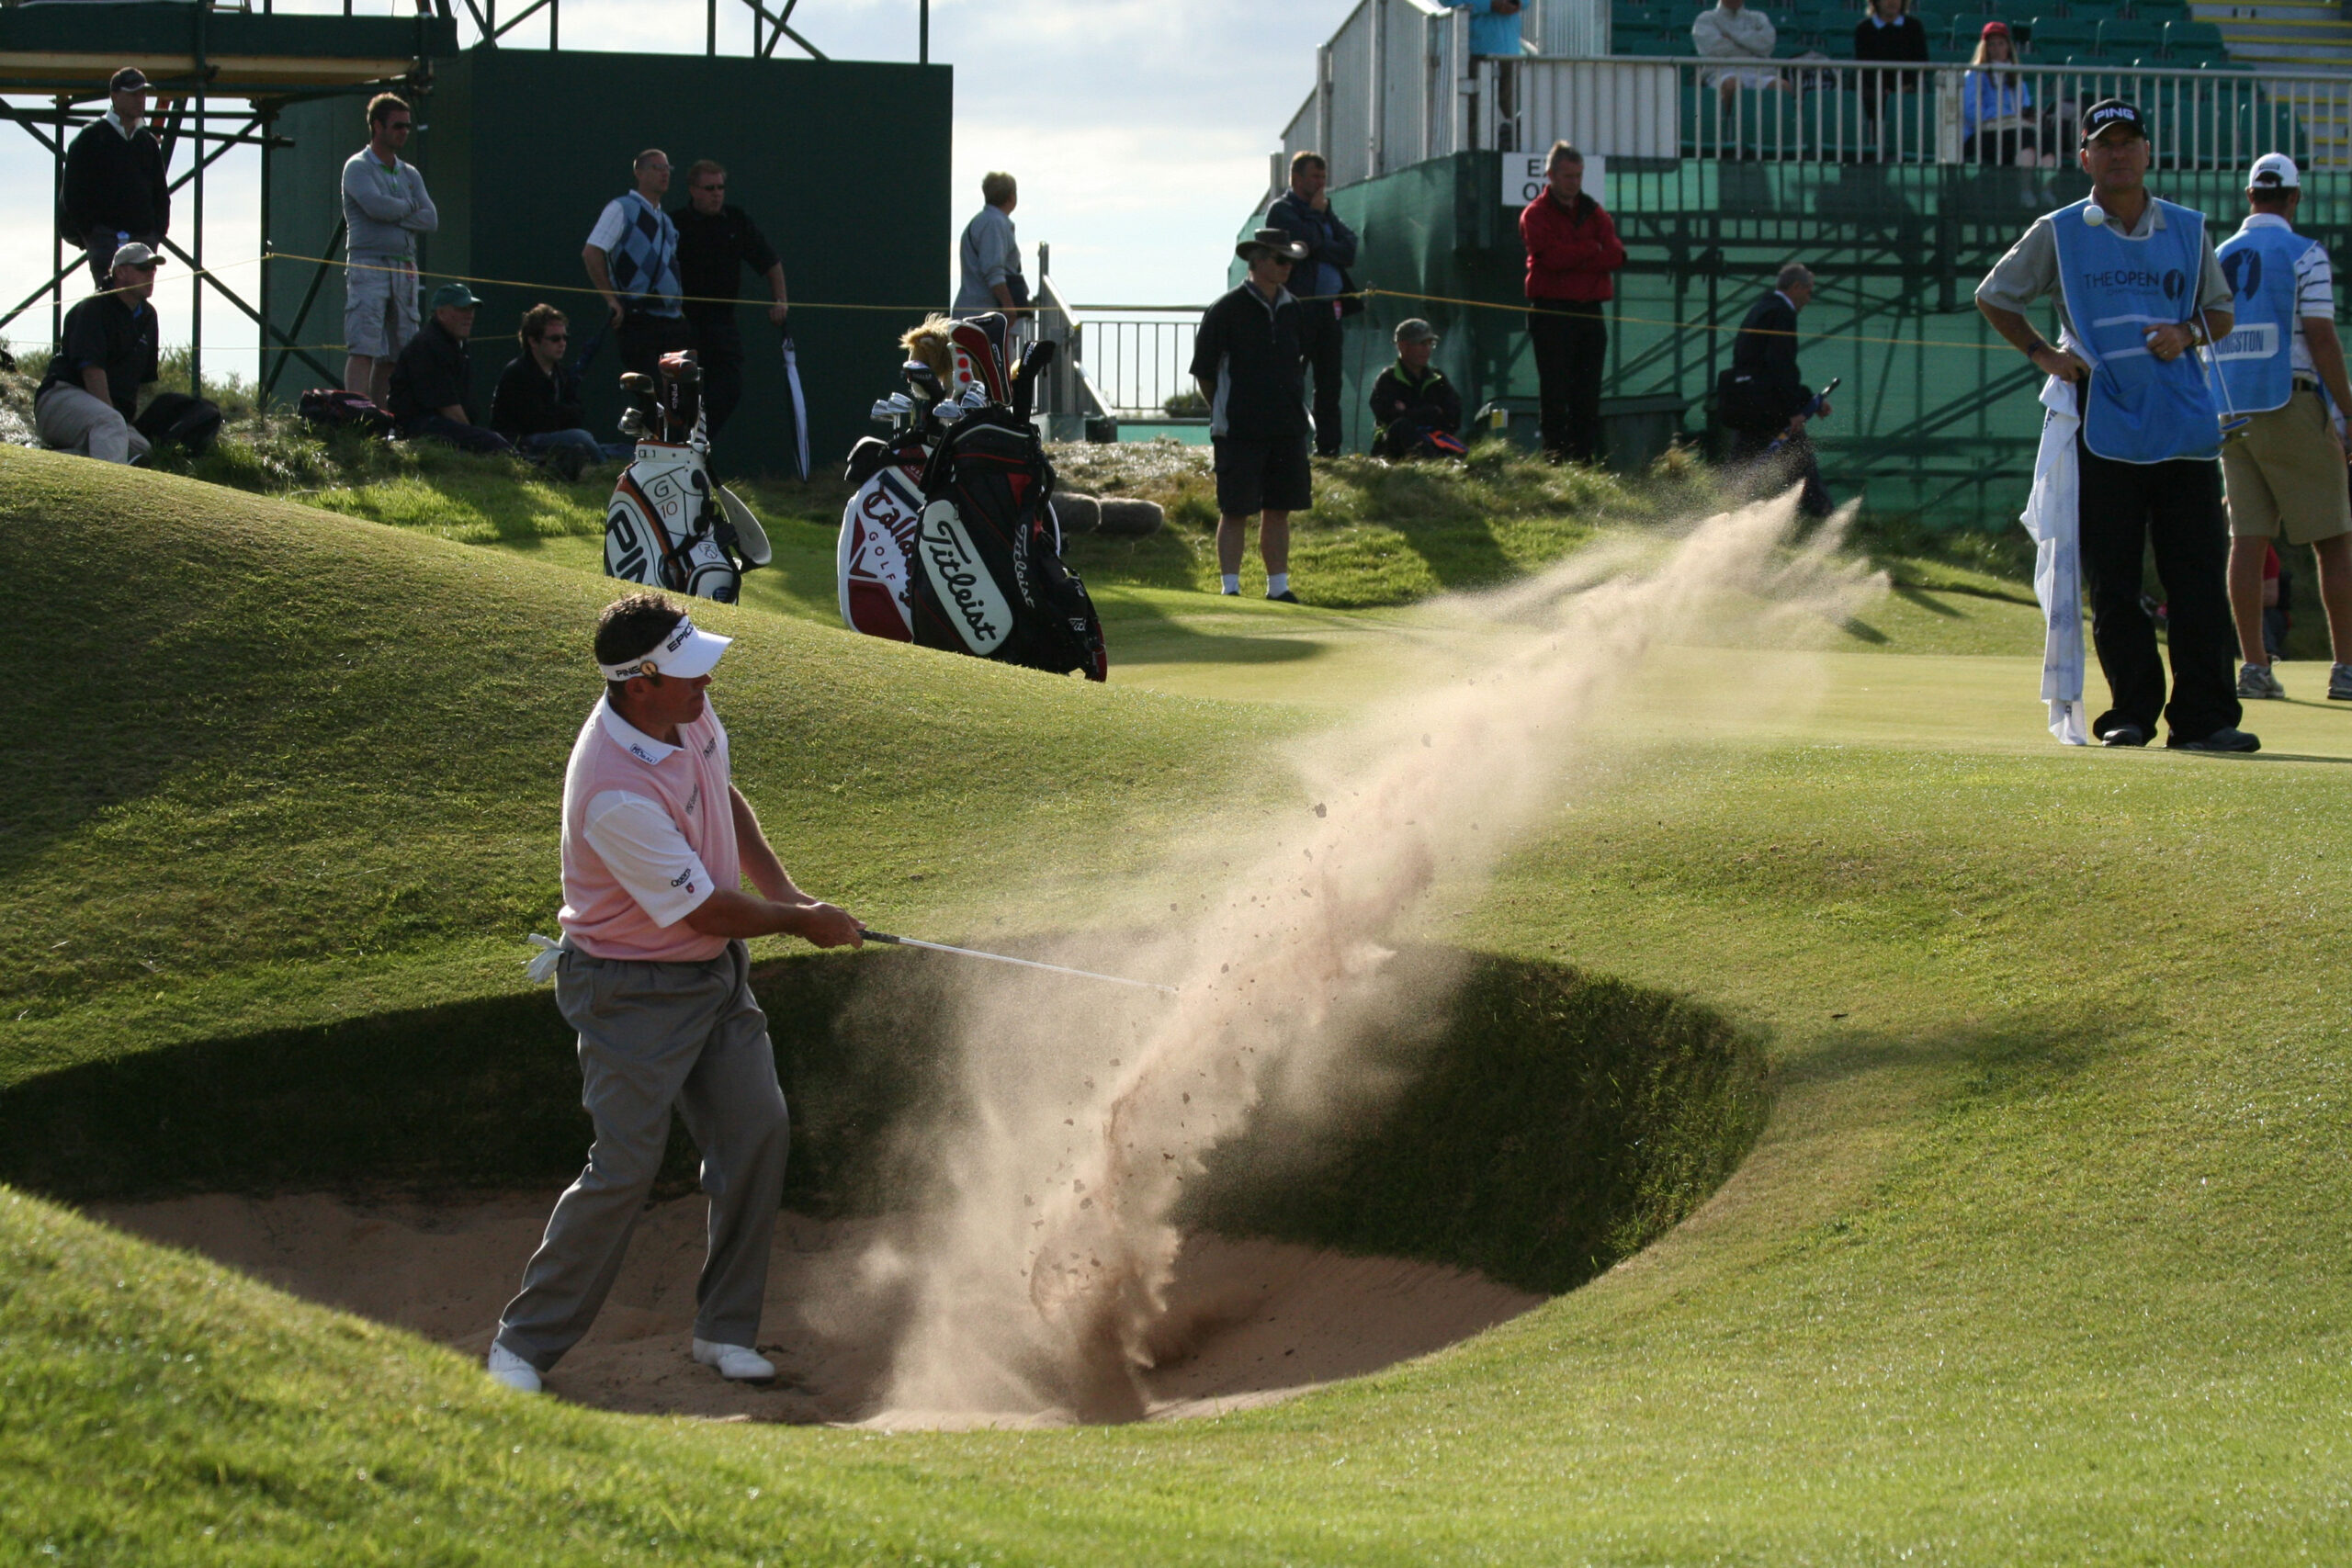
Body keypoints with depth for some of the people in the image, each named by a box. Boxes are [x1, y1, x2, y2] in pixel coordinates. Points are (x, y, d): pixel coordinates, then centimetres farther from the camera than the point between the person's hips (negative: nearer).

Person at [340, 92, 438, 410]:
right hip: (368, 266, -6)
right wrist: (409, 208, 1)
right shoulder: (358, 167, 1)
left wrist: (391, 215, -5)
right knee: (364, 349, -14)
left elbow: (431, 220, 7)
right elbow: (375, 205, -17)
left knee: (392, 355, 3)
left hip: (405, 270, 6)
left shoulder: (410, 175, 20)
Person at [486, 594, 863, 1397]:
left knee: (757, 1132, 2)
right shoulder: (614, 791, -33)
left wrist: (785, 891, 9)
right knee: (624, 1170, -9)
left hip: (716, 972, 8)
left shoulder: (689, 713, -7)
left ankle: (725, 1329, 14)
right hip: (636, 992, -8)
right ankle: (523, 1344, 4)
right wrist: (805, 923, -8)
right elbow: (706, 909, -23)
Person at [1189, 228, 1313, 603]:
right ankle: (1231, 589, 0)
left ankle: (1278, 587, 15)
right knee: (1235, 511, -4)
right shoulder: (1228, 310, -7)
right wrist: (1225, 412, 1)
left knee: (1279, 509, 8)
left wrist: (1293, 409, 16)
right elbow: (1204, 371, -2)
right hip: (1239, 430, -5)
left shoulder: (1294, 310, 11)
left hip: (1287, 428, 5)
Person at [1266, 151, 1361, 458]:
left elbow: (1349, 251, 9)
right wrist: (1317, 214, -1)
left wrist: (1321, 237, -6)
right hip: (1299, 304, -7)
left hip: (1330, 306, 7)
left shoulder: (1325, 211, 21)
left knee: (1329, 381, 4)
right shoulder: (1281, 210, 0)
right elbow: (1307, 239, -17)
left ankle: (1328, 445, 6)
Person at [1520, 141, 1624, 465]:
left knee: (1588, 393, 3)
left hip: (1590, 311, 5)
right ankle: (1555, 459, -7)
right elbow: (1551, 256, -15)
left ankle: (1584, 459, 5)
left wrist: (1572, 258, -10)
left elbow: (1616, 255, 0)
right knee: (1555, 392, -7)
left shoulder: (1593, 213, 16)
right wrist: (1593, 250, -4)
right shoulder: (1535, 214, 2)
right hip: (1551, 313, -5)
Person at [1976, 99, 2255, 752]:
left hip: (2184, 422, 1)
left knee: (2198, 574, -6)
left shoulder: (2187, 230, 13)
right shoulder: (2059, 233, 7)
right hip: (2101, 423, -1)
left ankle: (2205, 716, -6)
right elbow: (1994, 297, 16)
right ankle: (2131, 712, 8)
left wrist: (2186, 333, -3)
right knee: (2112, 580, -1)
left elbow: (2221, 313, 19)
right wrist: (2042, 353, 2)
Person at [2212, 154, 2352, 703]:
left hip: (2231, 411, 5)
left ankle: (2254, 665, 1)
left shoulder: (2217, 258, 11)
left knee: (2247, 539, 4)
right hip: (2291, 406, -5)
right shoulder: (2304, 254, -6)